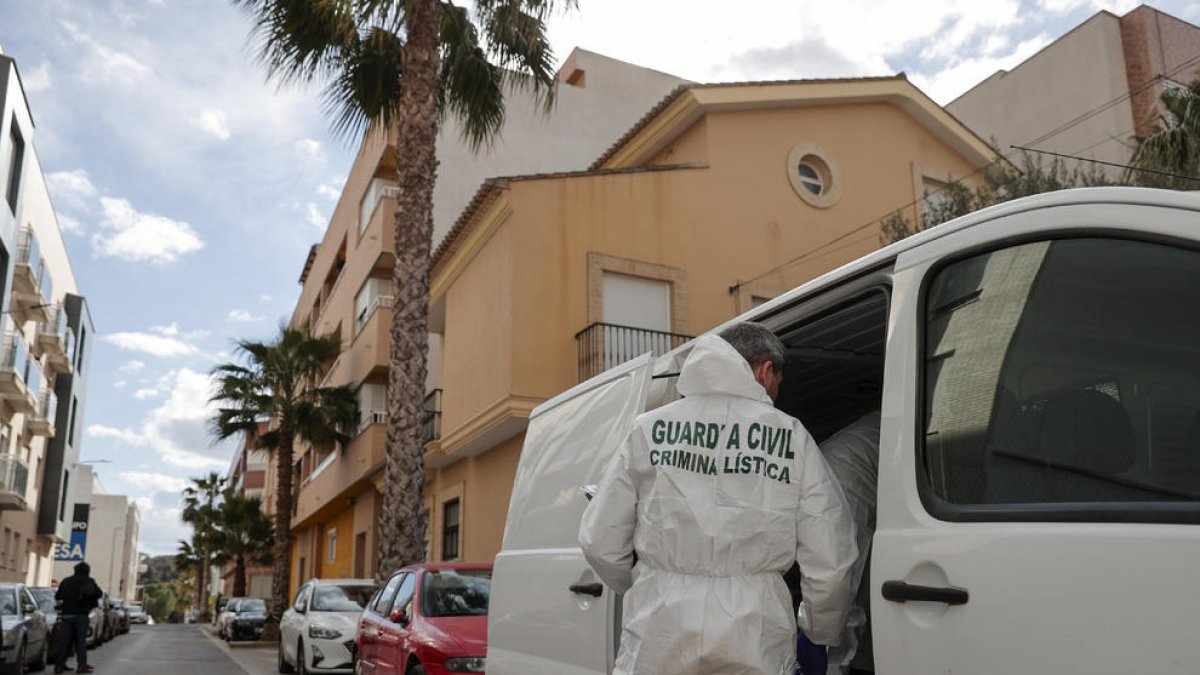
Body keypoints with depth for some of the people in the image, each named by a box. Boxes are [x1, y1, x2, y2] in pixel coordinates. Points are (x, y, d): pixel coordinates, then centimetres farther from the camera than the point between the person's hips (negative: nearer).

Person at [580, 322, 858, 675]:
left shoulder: (650, 429, 5)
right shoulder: (792, 437, 2)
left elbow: (598, 541, 6)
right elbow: (830, 565, 1)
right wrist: (819, 630, 21)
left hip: (658, 641, 1)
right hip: (756, 646, 0)